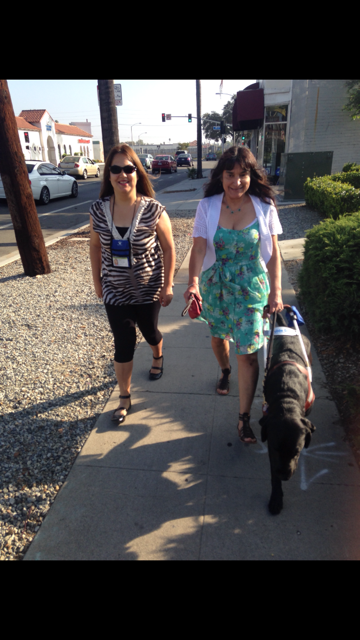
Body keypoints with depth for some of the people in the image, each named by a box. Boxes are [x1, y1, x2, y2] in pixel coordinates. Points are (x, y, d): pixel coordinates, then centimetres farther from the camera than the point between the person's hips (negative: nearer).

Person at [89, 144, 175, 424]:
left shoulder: (154, 210, -16)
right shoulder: (99, 210, -8)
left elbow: (169, 248, -8)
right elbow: (95, 247, 4)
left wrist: (168, 285, -8)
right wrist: (97, 281, 7)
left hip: (149, 289, -1)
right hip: (115, 291, 1)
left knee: (149, 330, 20)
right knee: (124, 344, 5)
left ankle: (158, 355, 58)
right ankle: (125, 397, 24)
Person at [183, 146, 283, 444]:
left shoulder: (264, 207, -5)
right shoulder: (207, 207, -6)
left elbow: (273, 253, -2)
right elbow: (199, 248, -14)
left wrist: (276, 291, -7)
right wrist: (193, 282, -31)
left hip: (251, 289, -1)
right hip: (214, 287, 2)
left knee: (248, 352, -3)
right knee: (218, 336, 20)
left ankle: (244, 417, 11)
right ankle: (225, 371, 55)